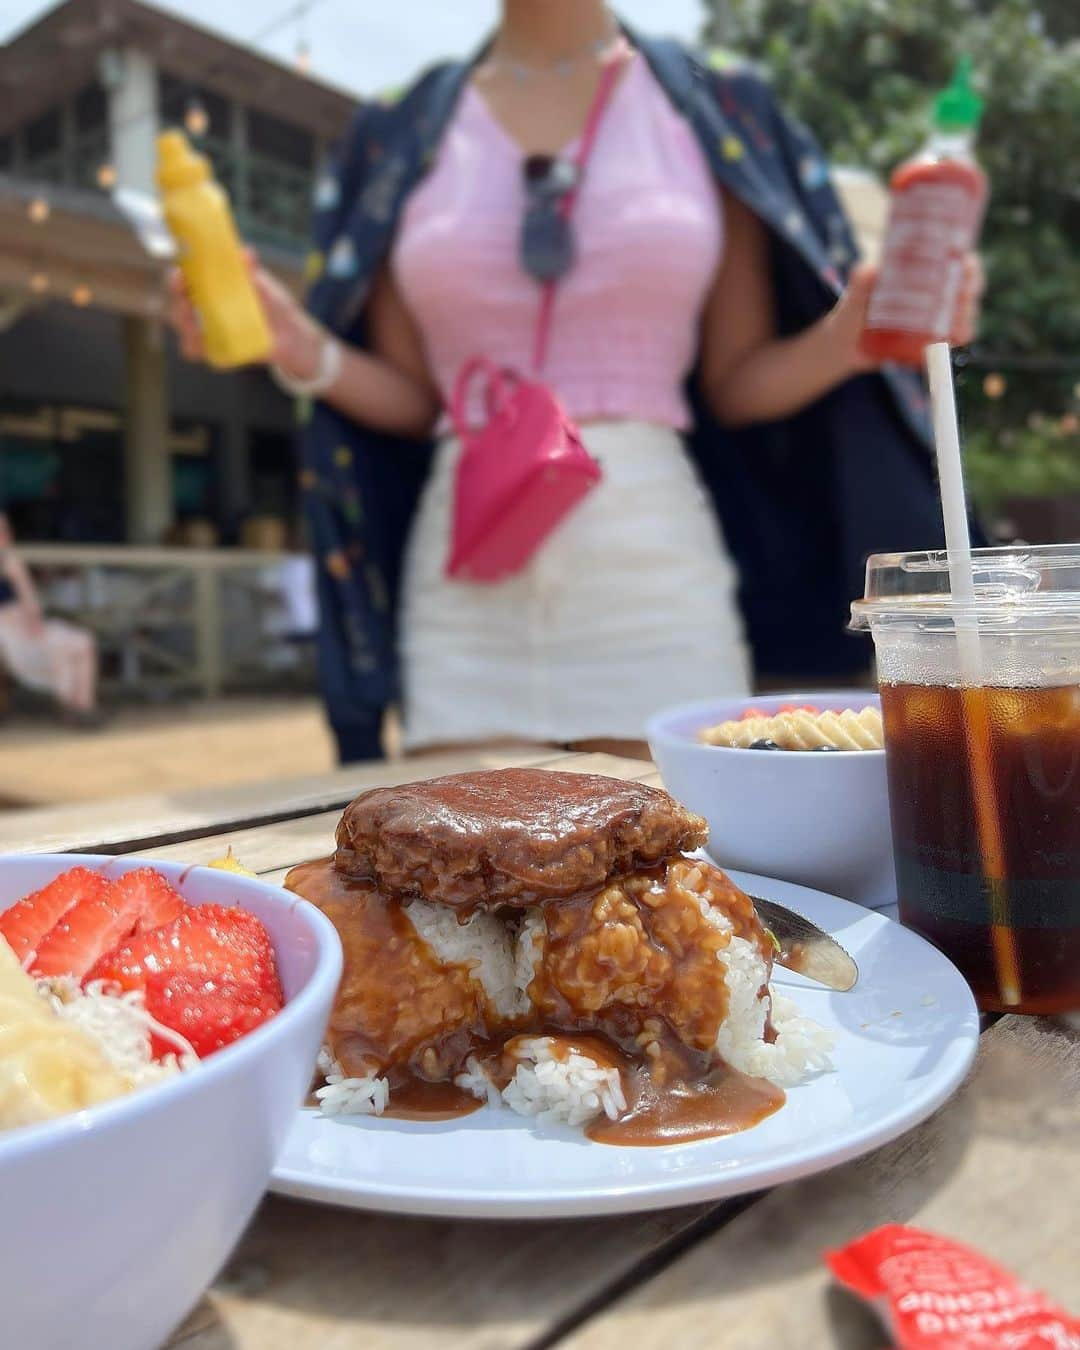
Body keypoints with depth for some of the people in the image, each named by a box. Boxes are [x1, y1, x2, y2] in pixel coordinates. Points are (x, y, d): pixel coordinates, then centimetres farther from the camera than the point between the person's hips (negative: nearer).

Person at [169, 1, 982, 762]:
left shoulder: (715, 112, 10)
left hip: (655, 565, 0)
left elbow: (736, 385, 7)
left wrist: (845, 341, -11)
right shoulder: (400, 135, 12)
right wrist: (308, 354, -9)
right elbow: (410, 398, 9)